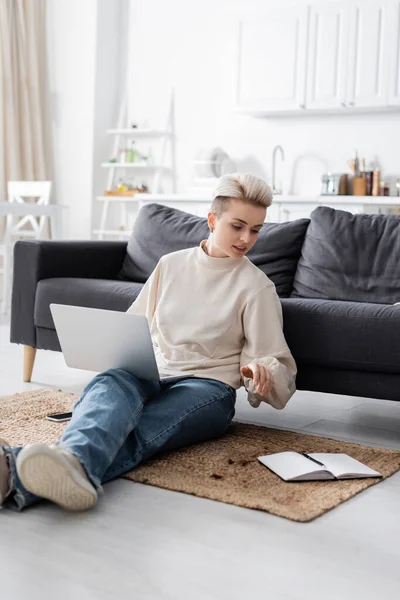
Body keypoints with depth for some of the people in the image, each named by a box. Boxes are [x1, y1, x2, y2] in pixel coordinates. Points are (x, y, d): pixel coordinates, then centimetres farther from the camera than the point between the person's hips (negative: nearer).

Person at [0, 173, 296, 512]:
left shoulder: (257, 286, 4)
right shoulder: (171, 265, 15)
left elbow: (277, 364, 4)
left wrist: (259, 371, -20)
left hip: (207, 387, -3)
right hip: (152, 377, 4)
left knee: (139, 431, -37)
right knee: (114, 381, -36)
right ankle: (72, 461, -71)